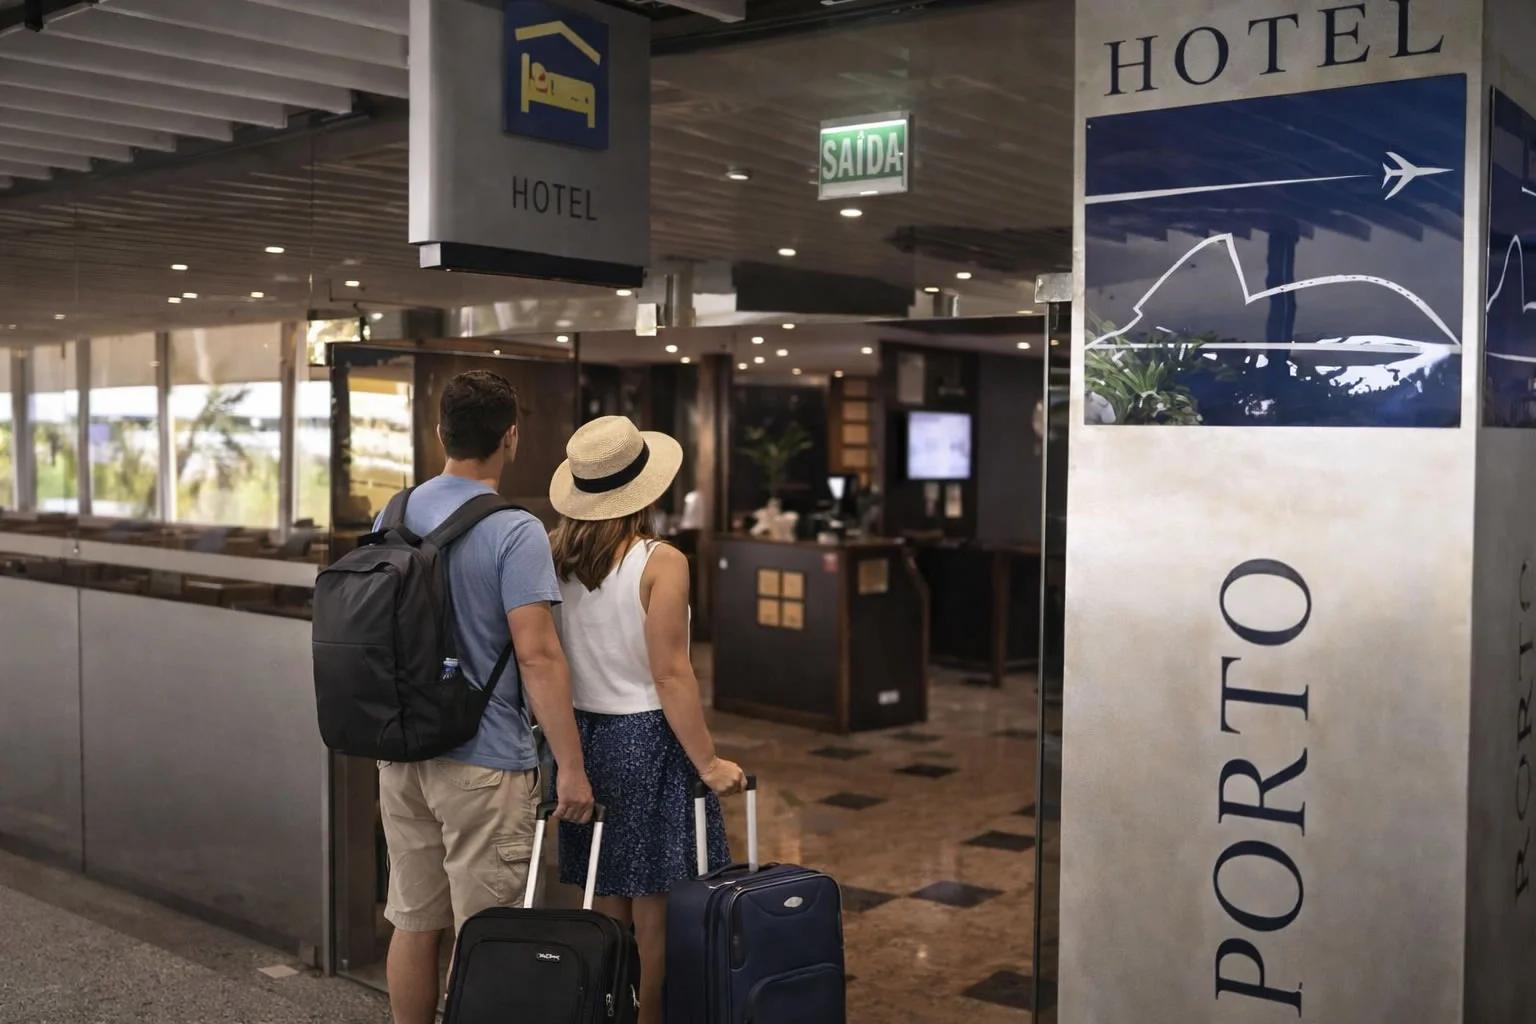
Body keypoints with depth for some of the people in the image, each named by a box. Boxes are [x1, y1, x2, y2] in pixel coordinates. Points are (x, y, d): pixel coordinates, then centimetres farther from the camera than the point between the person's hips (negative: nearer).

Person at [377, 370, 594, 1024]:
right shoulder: (514, 533, -16)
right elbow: (537, 657, -21)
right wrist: (570, 767, -17)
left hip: (401, 755, 7)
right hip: (483, 763, -6)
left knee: (412, 923, 16)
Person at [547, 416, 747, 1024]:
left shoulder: (559, 559, 2)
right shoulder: (660, 563, -14)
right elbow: (670, 675, -17)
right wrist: (708, 762, -12)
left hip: (583, 738, 6)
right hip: (647, 741, -6)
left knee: (605, 915, 15)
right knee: (653, 917, 4)